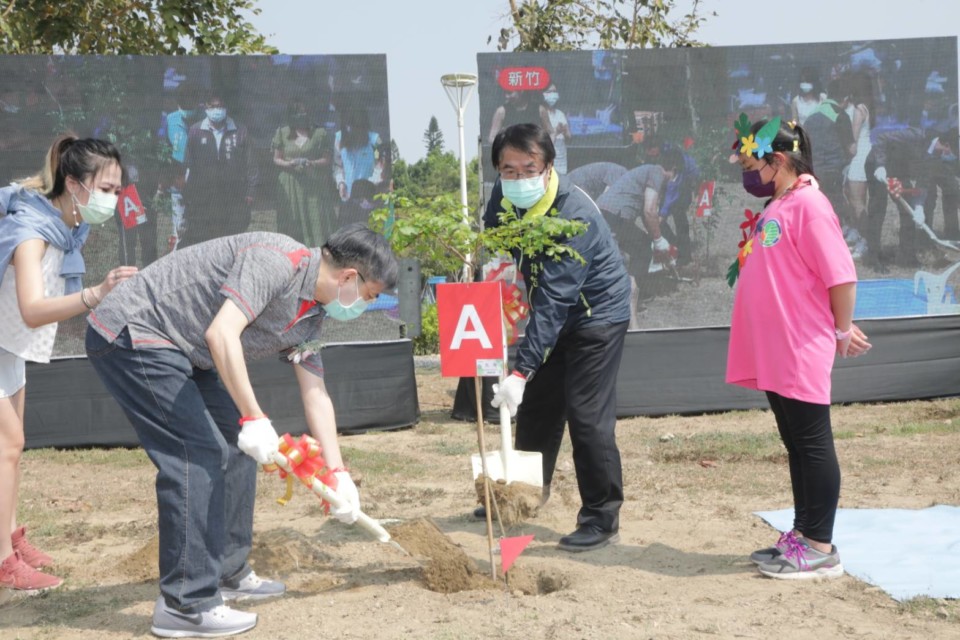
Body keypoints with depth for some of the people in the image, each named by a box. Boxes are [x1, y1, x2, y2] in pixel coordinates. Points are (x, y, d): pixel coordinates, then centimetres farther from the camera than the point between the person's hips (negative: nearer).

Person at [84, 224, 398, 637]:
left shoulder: (310, 316, 8)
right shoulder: (278, 261, -23)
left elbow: (315, 395, 12)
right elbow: (221, 333, -33)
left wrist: (338, 473, 9)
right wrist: (254, 418, -32)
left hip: (182, 352, 10)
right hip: (132, 334, -10)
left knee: (237, 445, 12)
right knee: (199, 454, -16)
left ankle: (228, 575, 26)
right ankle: (185, 605, -12)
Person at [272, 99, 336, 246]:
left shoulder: (319, 133, 5)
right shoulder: (282, 133, 10)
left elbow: (327, 159, 5)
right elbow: (276, 159, 13)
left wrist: (310, 163, -12)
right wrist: (290, 164, -7)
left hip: (314, 186, -1)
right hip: (289, 186, 1)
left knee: (316, 221, -8)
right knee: (291, 227, -2)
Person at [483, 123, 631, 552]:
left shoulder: (574, 216, -33)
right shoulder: (506, 196, -11)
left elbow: (553, 300, -38)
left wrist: (521, 370, -41)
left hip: (597, 315, -8)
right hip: (555, 315, 8)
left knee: (587, 416, -11)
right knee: (535, 405, 16)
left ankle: (602, 519, 0)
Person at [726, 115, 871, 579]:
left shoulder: (808, 205, -15)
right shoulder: (774, 207, 14)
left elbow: (841, 277, -18)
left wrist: (842, 333, -8)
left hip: (802, 355, -9)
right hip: (773, 356, 9)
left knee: (813, 444, -2)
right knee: (795, 445, 15)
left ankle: (821, 549, 6)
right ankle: (801, 535, 25)